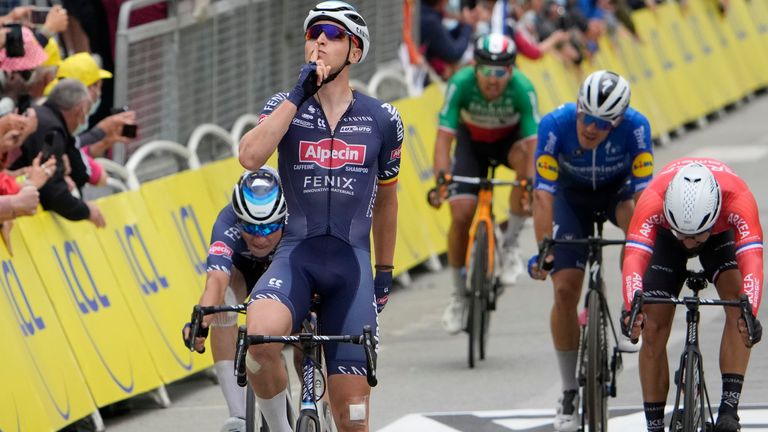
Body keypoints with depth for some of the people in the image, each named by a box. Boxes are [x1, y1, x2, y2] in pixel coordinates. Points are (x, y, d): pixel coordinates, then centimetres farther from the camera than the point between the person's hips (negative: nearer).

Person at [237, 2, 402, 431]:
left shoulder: (382, 120, 4)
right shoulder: (286, 107, 2)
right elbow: (250, 156, -18)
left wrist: (385, 273, 22)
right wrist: (299, 94, -17)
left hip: (352, 263, 1)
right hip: (297, 255, -1)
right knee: (261, 337, -34)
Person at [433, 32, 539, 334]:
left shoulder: (522, 88, -32)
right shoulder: (461, 83, -32)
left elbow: (533, 141, -36)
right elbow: (444, 136, -34)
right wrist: (441, 176, -50)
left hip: (509, 139, 0)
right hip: (471, 142, 1)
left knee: (525, 160, -36)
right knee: (461, 214, -14)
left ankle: (511, 244, -16)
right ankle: (459, 295, 6)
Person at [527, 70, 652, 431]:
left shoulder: (635, 127, -32)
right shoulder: (556, 124, -33)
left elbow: (643, 191, -34)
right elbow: (544, 193, -35)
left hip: (617, 189, 0)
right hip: (573, 195, 0)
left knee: (633, 214, -37)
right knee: (565, 290, -11)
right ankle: (569, 393, 4)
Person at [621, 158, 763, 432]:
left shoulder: (738, 199, -42)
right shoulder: (653, 201, -41)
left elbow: (751, 262, -51)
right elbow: (634, 259, -50)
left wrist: (749, 316, -68)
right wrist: (632, 310, -68)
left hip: (721, 233, -1)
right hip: (665, 235, 1)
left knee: (736, 297, -27)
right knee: (653, 329, -9)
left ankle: (729, 408, -26)